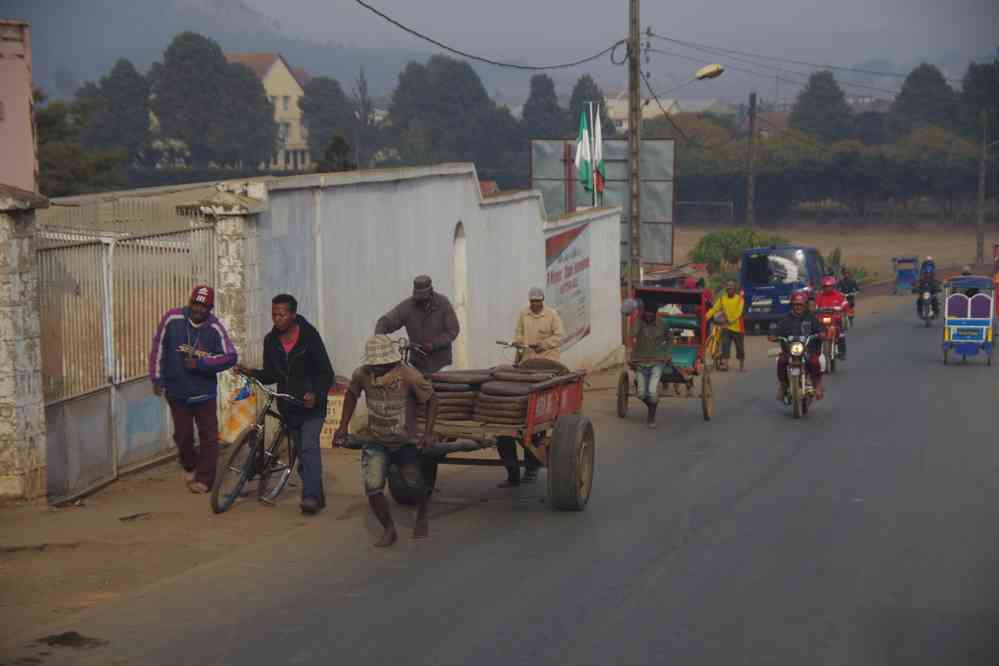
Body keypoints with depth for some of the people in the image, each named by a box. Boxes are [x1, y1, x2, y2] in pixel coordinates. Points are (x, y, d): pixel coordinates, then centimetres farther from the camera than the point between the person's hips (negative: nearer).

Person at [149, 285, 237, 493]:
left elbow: (230, 357, -9)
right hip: (177, 391, 1)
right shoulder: (172, 319, -9)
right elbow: (158, 347, 1)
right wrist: (157, 377, 0)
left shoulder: (215, 328, -10)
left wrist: (200, 363, -18)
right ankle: (190, 468, 36)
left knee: (208, 436, 0)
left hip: (204, 392, -1)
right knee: (182, 435, 11)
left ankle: (204, 478, 11)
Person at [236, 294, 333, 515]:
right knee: (302, 452, 11)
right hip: (288, 406, 6)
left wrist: (316, 395, -27)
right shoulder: (271, 341, 2)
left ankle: (311, 496, -26)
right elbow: (271, 375, 9)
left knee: (309, 447, -21)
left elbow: (326, 373, -10)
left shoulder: (309, 337, -12)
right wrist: (251, 373, -11)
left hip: (311, 404, -6)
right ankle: (316, 496, 20)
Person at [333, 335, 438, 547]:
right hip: (375, 442, 2)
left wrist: (428, 433, -16)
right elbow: (351, 395, 10)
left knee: (416, 487, 0)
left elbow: (431, 400, -9)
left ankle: (422, 518, 35)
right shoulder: (362, 375, -11)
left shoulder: (409, 376, -21)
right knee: (372, 488, -14)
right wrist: (343, 427, 9)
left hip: (406, 442, -1)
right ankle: (389, 530, 8)